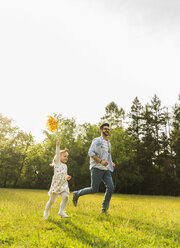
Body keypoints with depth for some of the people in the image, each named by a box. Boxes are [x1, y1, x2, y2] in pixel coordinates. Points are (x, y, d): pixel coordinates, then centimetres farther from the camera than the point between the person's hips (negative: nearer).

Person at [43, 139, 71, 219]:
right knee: (51, 200, 4)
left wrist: (67, 177, 3)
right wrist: (57, 146, -25)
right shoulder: (57, 163, 2)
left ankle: (61, 211, -9)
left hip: (64, 185, 5)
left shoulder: (65, 166, 18)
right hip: (56, 185, -4)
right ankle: (46, 212, 27)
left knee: (66, 196, -21)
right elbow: (57, 154, -13)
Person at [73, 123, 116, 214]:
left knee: (110, 187, -7)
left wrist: (111, 163, 14)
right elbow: (90, 152, -13)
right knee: (94, 189, -5)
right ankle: (77, 194, 18)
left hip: (106, 169, 7)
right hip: (97, 168, -7)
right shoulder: (97, 140, -2)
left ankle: (104, 209, 6)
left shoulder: (108, 143, 21)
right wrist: (101, 161, -21)